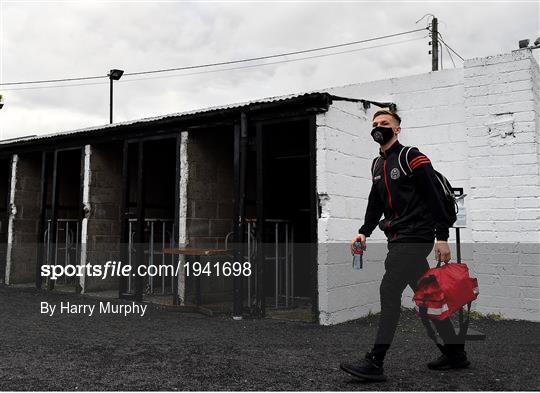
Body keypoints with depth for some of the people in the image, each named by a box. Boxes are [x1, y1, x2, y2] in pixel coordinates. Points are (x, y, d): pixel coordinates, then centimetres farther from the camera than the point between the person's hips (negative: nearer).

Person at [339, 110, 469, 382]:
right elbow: (375, 204, 20)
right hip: (398, 239, 8)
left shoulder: (411, 157, -8)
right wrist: (364, 232, 6)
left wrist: (442, 238, -16)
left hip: (415, 237, -8)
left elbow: (436, 198, -12)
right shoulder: (377, 165, 17)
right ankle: (455, 353, 25)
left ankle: (375, 363, -10)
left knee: (389, 290, -13)